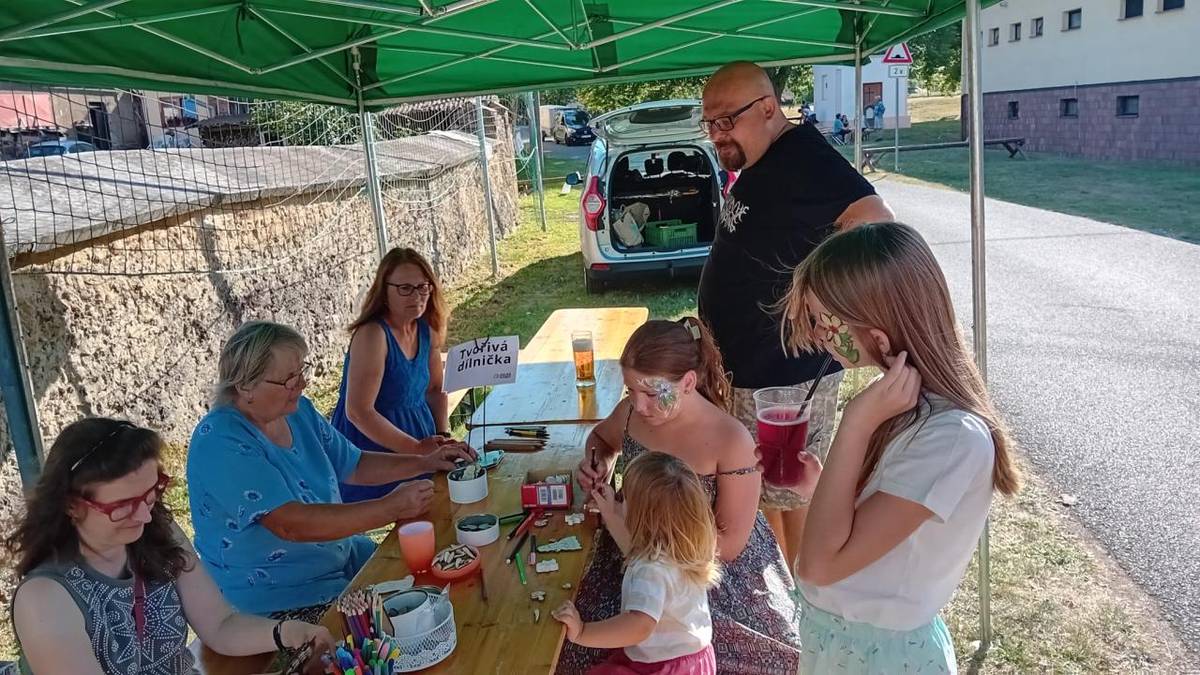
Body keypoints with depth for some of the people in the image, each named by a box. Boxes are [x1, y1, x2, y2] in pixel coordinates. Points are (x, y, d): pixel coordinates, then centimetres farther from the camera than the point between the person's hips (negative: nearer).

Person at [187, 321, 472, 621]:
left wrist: (425, 463, -2)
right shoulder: (220, 443, -24)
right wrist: (390, 508, -33)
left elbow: (354, 466, 12)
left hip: (341, 557, 8)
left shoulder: (299, 411, 1)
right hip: (273, 601, -7)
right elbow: (291, 524, -32)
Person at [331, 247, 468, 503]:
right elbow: (359, 412, -25)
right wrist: (416, 448, -22)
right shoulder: (373, 335, -23)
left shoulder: (427, 330, 0)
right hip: (370, 448, -7)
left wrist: (444, 435, -1)